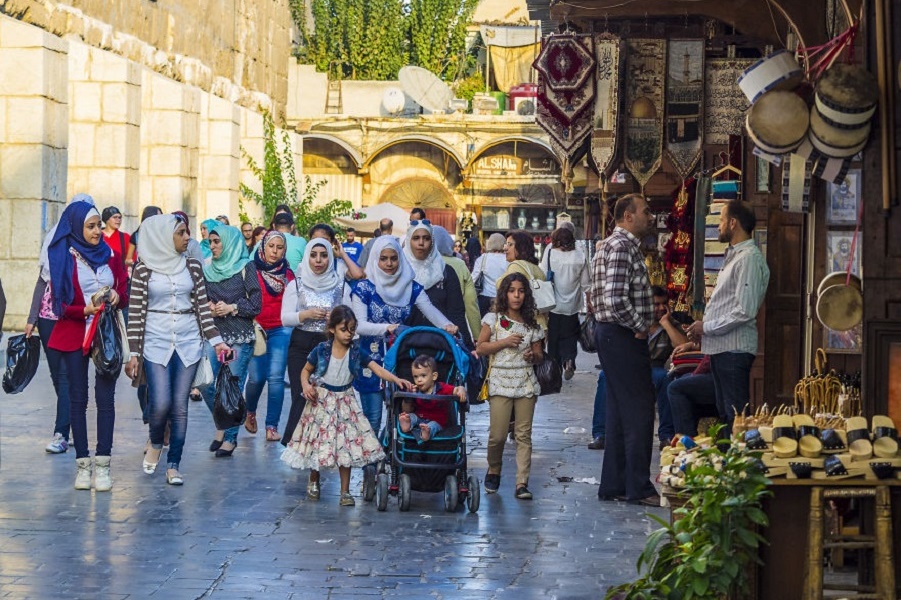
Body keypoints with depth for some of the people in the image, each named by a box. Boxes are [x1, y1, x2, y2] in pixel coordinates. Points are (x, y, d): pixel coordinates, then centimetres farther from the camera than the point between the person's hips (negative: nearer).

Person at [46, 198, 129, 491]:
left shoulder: (109, 255, 8)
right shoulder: (63, 258, -1)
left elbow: (125, 289, 12)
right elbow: (59, 303, -3)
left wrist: (118, 296, -11)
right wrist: (84, 310, -19)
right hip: (74, 335, -2)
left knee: (105, 398, -4)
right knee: (78, 398, 2)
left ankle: (102, 464, -3)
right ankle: (82, 464, 6)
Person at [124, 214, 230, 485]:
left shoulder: (193, 266, 6)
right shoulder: (143, 269, -2)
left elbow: (203, 306, 9)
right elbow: (135, 313, -2)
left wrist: (216, 340, 2)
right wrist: (133, 354, -4)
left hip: (188, 342, 2)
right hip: (156, 341, -2)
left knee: (180, 406, 1)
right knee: (160, 403, -11)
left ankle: (173, 466, 11)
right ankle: (155, 443, 21)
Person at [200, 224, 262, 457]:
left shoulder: (246, 268, -1)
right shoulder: (208, 270, 12)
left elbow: (256, 305, -3)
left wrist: (231, 308, -11)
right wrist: (209, 307, -3)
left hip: (240, 337, -4)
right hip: (214, 334, 4)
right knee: (206, 384, -5)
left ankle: (230, 438, 7)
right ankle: (221, 425, 19)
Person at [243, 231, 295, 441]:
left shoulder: (288, 274, 6)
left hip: (280, 330, 1)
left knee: (276, 378, -7)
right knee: (256, 377, -5)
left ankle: (272, 426, 1)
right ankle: (250, 412, 26)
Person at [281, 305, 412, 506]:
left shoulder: (357, 352, -8)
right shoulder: (321, 351, -11)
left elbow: (377, 368, -17)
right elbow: (306, 371, 2)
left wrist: (396, 379, -32)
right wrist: (306, 385, -19)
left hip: (344, 402, 1)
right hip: (321, 400, -1)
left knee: (345, 444, -1)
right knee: (318, 440, 7)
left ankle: (345, 492, 8)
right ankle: (313, 482, 33)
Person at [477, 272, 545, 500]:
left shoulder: (532, 323, 9)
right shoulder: (493, 319, 3)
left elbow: (539, 354, 14)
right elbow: (480, 348, 0)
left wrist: (533, 355, -9)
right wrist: (505, 342, -10)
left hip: (526, 382, 2)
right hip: (500, 381, -2)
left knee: (523, 434, -3)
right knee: (497, 434, -6)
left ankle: (522, 483, -4)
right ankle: (493, 473, 20)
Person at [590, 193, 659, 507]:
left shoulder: (620, 245, 18)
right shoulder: (622, 247, -16)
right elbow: (616, 299, -27)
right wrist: (639, 326, -15)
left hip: (612, 336, 11)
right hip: (624, 337, -11)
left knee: (620, 410, 14)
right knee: (639, 410, -6)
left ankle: (613, 485, 18)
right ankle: (639, 487, -2)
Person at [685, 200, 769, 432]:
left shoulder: (749, 258, -14)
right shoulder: (733, 256, 19)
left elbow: (745, 311, -20)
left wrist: (707, 327, -13)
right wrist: (703, 327, 10)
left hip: (734, 349, -11)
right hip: (720, 347, 11)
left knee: (735, 413, -10)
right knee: (725, 412, 14)